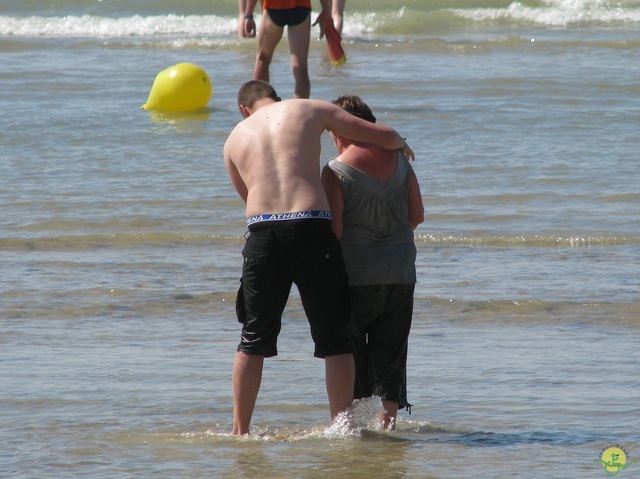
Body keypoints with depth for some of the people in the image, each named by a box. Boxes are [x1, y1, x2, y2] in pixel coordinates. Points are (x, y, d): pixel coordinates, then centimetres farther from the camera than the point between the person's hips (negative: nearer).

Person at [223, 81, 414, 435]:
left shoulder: (236, 137, 19)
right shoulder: (310, 110, 11)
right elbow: (385, 136, 11)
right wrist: (401, 145, 33)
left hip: (262, 234, 2)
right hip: (312, 230, -2)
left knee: (254, 340, 14)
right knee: (335, 342, 8)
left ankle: (239, 432, 14)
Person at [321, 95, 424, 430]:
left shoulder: (335, 172, -11)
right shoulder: (399, 160, 4)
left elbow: (333, 230, -14)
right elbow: (417, 215, 10)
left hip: (357, 273, -4)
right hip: (401, 270, 4)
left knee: (348, 347, 7)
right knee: (390, 348, 10)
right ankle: (390, 416, 7)